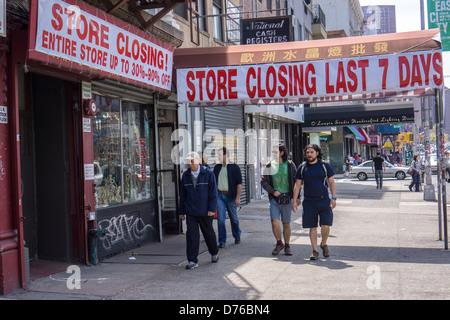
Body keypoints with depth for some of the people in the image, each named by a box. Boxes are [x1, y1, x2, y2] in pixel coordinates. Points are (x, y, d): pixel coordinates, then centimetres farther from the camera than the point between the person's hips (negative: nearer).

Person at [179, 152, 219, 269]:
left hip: (205, 212, -2)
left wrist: (212, 209, -11)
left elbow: (213, 192, -5)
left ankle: (214, 253, 37)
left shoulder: (208, 173, -5)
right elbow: (182, 195, 11)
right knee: (191, 235, -4)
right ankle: (192, 261, 2)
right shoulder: (185, 175, 5)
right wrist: (182, 211, 9)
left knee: (209, 233, 12)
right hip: (190, 212, 2)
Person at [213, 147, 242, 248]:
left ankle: (237, 236, 33)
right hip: (219, 195, 3)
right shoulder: (217, 167, 10)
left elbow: (239, 183, -6)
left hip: (230, 196, -3)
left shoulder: (234, 167, -3)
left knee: (234, 218, 9)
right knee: (220, 219, -5)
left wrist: (238, 197, -12)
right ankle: (222, 241, 2)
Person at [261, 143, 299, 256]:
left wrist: (296, 197, 3)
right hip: (274, 199, 1)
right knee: (275, 222, -9)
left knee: (286, 224, 6)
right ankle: (279, 243, 13)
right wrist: (273, 191, -9)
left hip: (287, 199, -1)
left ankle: (287, 246, 21)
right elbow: (263, 181, 5)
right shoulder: (269, 166, 5)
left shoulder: (290, 165, 2)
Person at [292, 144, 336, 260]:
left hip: (324, 200, -1)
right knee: (312, 227, 2)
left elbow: (332, 182, 4)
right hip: (309, 202, 1)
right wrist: (294, 201, 1)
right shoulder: (302, 167, 5)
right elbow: (297, 185, 8)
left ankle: (324, 244, 19)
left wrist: (333, 198, -6)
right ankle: (315, 250, 12)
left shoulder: (325, 165, 2)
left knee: (325, 226, -8)